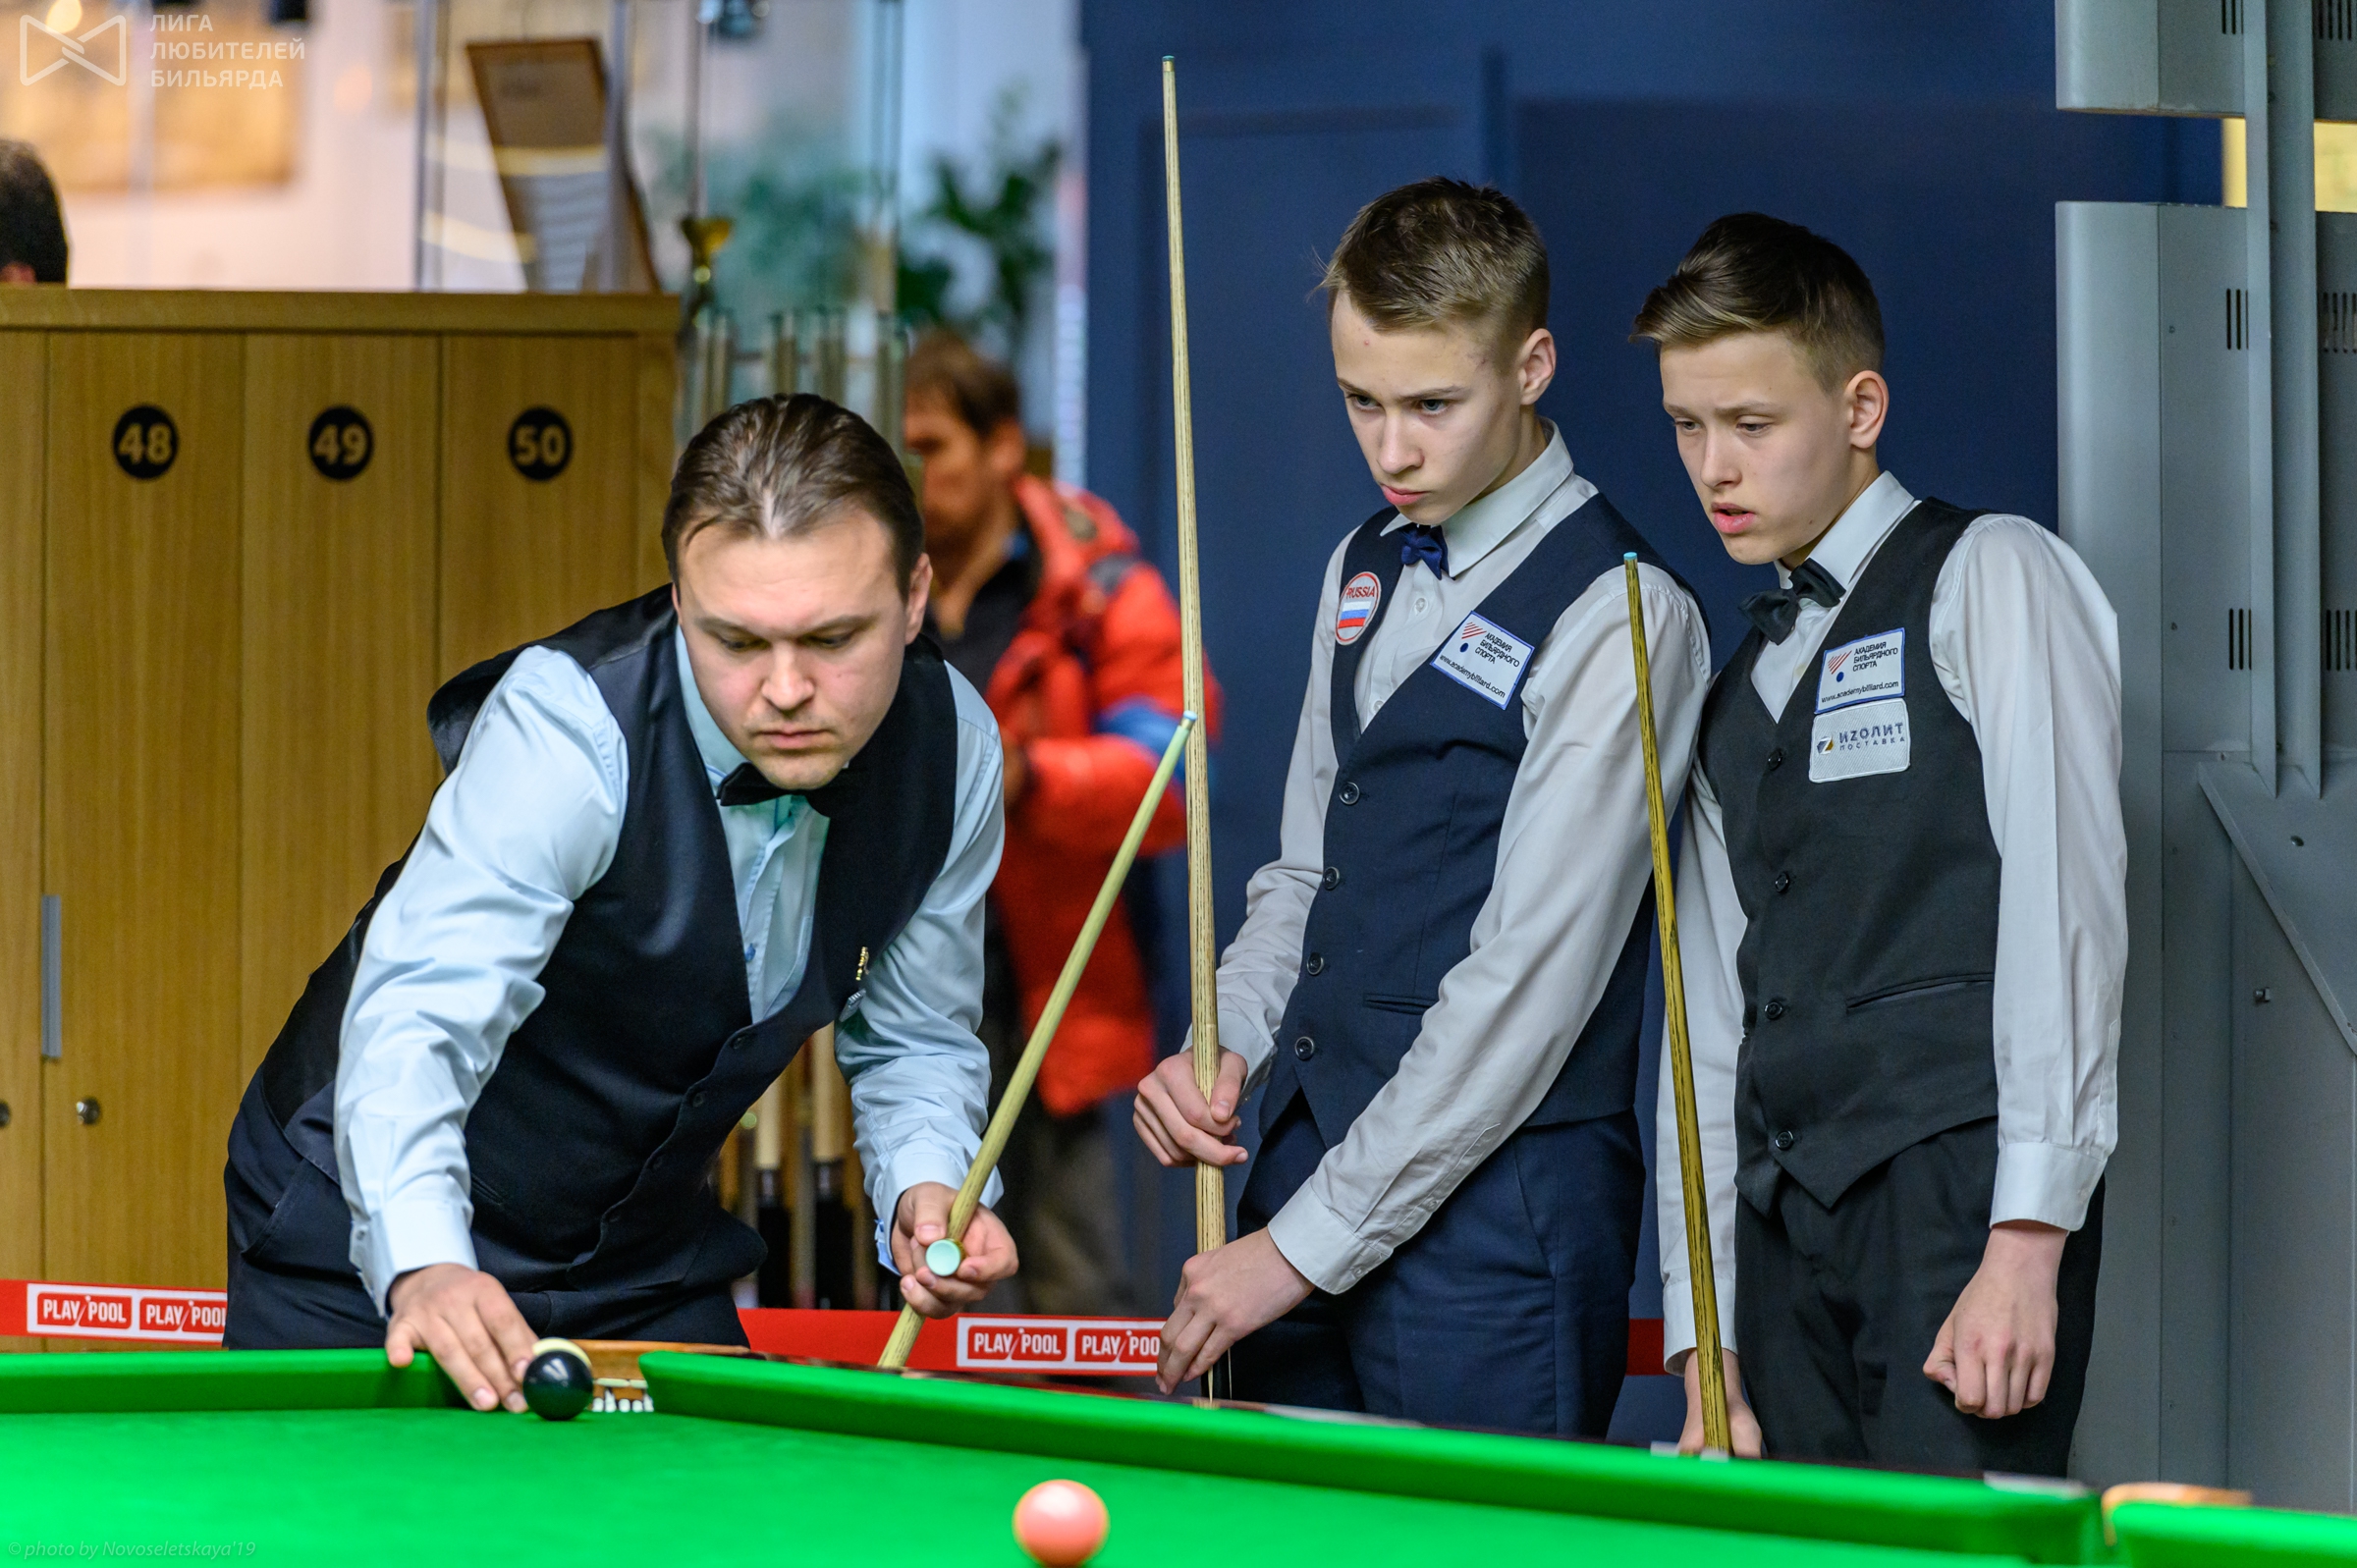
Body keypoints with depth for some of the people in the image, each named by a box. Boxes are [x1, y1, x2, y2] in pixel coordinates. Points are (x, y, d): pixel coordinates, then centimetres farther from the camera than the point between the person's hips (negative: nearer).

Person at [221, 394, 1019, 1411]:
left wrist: (927, 1185, -19)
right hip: (374, 1229, -5)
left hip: (646, 1260, 5)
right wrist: (426, 1267, -62)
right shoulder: (568, 726, -31)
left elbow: (917, 1036, 3)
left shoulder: (956, 747, -13)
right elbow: (417, 1016, -44)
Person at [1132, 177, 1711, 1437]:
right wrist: (1226, 1044, 1)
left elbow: (1530, 978, -16)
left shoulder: (1621, 619, -11)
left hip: (1496, 1210, -7)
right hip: (1308, 1165, 7)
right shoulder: (1364, 574, 15)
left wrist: (1308, 1242, -17)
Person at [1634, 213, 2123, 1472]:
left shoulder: (1993, 581, 1)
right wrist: (1705, 1341, 11)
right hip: (1787, 1222, 7)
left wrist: (2028, 1240, -17)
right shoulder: (1734, 691, 22)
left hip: (1962, 1192, -6)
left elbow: (2065, 898, -8)